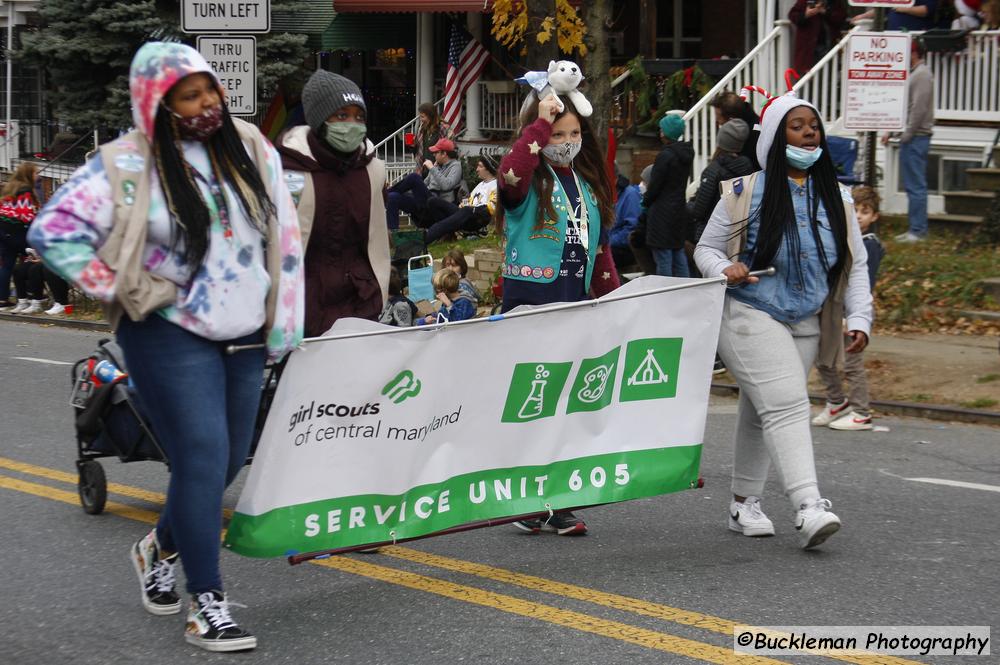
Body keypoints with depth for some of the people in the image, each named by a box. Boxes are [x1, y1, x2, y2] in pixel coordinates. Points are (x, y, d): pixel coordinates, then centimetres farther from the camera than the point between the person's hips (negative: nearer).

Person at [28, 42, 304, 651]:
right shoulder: (128, 166, -12)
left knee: (230, 460, 13)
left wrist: (284, 323, 5)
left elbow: (285, 235, 10)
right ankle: (207, 607, -4)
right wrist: (125, 293, -13)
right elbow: (53, 232, -14)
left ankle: (163, 546, 41)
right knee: (203, 459, -12)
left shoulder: (251, 149, 3)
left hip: (244, 333, 6)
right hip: (171, 334, -5)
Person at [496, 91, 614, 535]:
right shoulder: (530, 180, -5)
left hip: (574, 302, 6)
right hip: (529, 300, -6)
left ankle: (558, 504, 11)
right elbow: (510, 173, -31)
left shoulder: (588, 183, 15)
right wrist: (541, 122, -25)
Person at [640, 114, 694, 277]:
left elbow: (654, 185, -14)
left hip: (662, 211, -8)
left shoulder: (665, 156, -18)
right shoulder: (687, 153, 6)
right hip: (680, 208, 8)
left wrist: (646, 202, 6)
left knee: (663, 258, -4)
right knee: (679, 253, 14)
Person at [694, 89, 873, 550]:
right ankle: (808, 508, -29)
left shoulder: (836, 199, 8)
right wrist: (725, 269, -19)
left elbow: (856, 265, 12)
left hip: (805, 326, 5)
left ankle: (744, 503, 28)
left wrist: (859, 318, 0)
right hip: (751, 317, -5)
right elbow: (706, 248, 2)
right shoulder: (745, 193, -5)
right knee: (786, 406, -20)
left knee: (759, 413, 15)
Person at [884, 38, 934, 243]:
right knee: (913, 186, 12)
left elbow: (919, 109, -19)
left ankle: (918, 231, -7)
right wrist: (891, 131, 18)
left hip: (916, 138, -10)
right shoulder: (913, 74, 19)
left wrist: (907, 134, -17)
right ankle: (915, 228, 17)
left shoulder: (922, 74, -12)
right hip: (910, 137, 10)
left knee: (916, 186, -8)